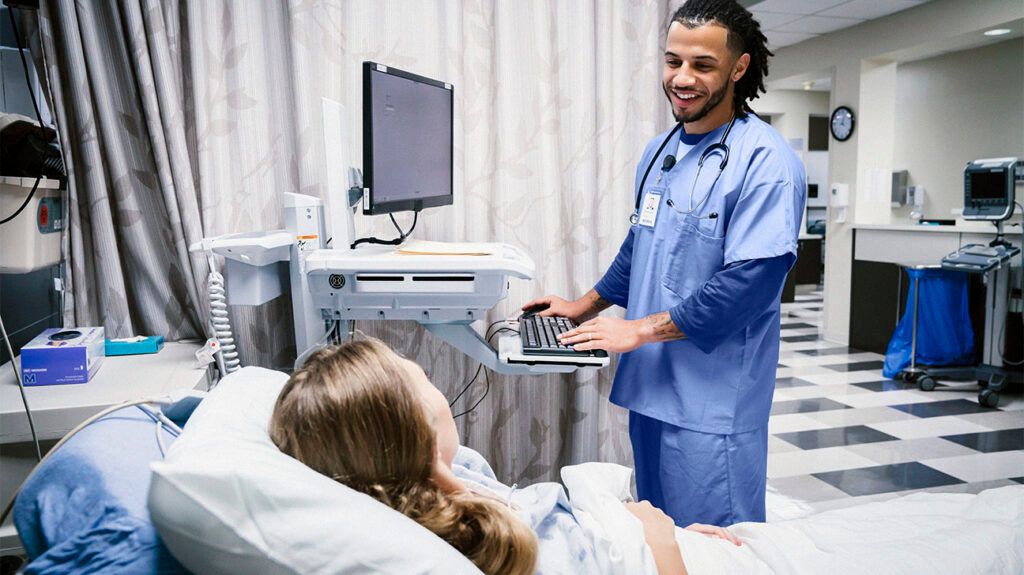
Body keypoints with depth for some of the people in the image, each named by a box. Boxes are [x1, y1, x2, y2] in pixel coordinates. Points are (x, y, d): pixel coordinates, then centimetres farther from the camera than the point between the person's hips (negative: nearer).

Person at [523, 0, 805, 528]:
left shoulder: (765, 162, -14)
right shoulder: (659, 152, 11)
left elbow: (749, 282, -21)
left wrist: (642, 329, -18)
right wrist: (583, 308, 19)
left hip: (712, 398, -7)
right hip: (649, 383, 8)